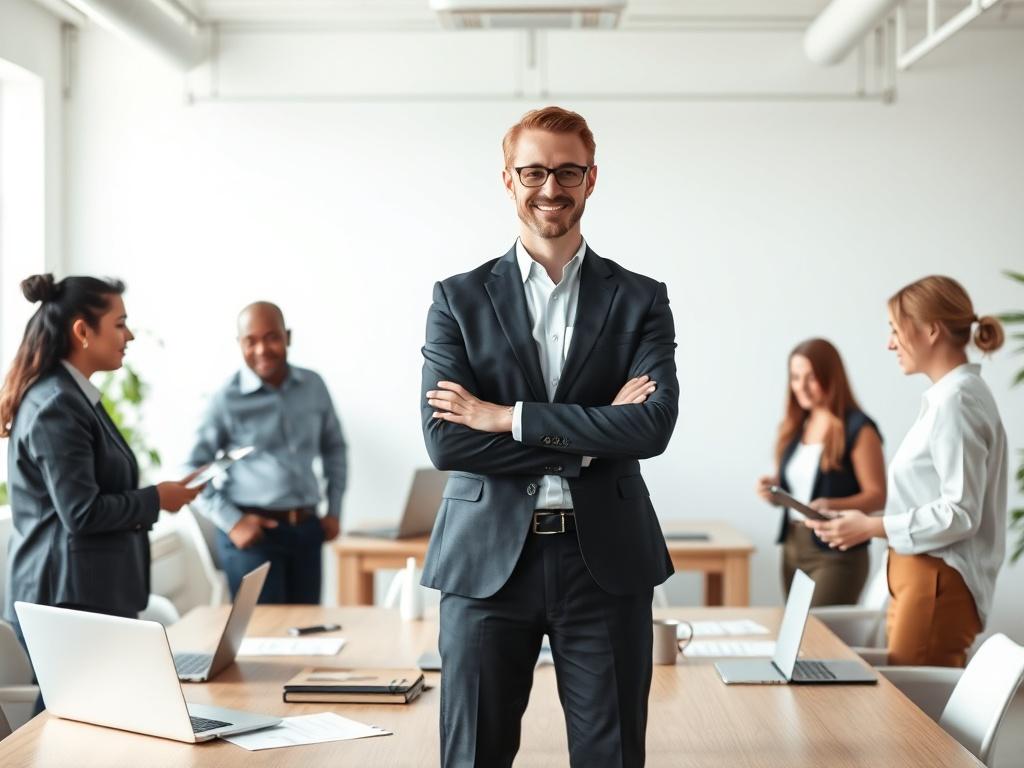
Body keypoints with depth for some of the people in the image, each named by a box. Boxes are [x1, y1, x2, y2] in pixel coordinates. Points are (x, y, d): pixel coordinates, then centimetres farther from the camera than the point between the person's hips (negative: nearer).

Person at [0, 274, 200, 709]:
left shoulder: (76, 396, 14)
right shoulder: (56, 406, -17)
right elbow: (82, 512, -20)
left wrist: (153, 497, 12)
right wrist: (157, 500, -9)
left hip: (91, 594, 10)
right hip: (70, 599, -10)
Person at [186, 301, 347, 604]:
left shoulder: (313, 387, 5)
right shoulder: (227, 400, -8)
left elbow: (334, 447, 19)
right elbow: (194, 470, -4)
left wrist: (334, 510, 13)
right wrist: (231, 522, -12)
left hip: (307, 529, 4)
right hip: (254, 531, -4)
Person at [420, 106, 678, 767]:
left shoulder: (640, 300, 6)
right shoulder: (459, 299, 5)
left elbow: (654, 426, -10)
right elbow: (444, 440, -7)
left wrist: (506, 416, -12)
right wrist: (589, 437, -11)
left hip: (607, 562, 0)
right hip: (488, 561, 0)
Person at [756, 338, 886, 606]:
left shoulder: (859, 429, -9)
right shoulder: (795, 427, 11)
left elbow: (878, 495, -11)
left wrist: (834, 505, -27)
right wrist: (773, 487, 1)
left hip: (836, 554, -7)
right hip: (792, 547, 7)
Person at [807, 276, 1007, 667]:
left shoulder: (957, 401, -15)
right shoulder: (946, 396, 15)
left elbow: (960, 514, -19)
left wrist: (873, 527, -14)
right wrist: (865, 522, 12)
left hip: (939, 581, -9)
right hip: (920, 576, 9)